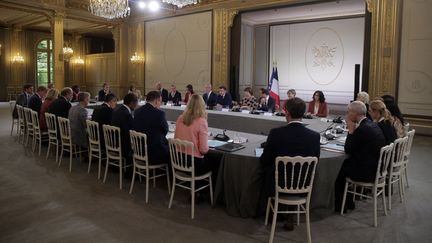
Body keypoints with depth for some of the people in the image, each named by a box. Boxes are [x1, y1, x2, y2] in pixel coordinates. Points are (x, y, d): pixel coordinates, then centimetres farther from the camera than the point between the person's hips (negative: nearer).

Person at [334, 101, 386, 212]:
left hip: (366, 172, -9)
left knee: (338, 170, 7)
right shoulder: (372, 124, 6)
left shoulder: (363, 128, -24)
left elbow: (347, 150, -17)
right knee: (345, 163, 20)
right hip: (375, 168, 9)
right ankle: (348, 202, 27)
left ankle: (340, 206, 22)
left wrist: (351, 130, -11)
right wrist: (353, 130, 4)